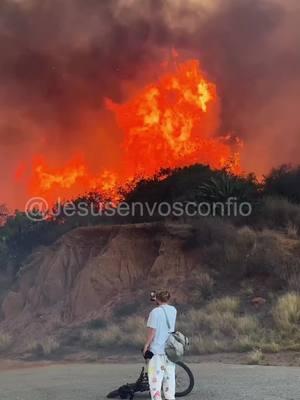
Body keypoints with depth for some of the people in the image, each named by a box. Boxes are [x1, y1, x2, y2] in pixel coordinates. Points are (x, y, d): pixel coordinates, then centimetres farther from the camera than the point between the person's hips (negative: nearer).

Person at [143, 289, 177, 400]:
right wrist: (160, 303, 30)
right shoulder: (173, 310, 4)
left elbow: (152, 331, -14)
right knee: (169, 375, 13)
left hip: (157, 349, -6)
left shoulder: (155, 312, -13)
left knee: (155, 376, -1)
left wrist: (146, 345, -4)